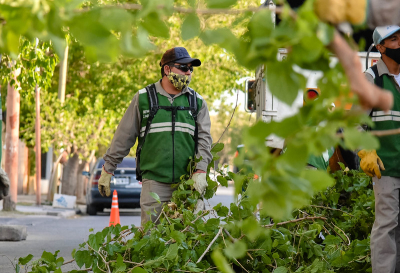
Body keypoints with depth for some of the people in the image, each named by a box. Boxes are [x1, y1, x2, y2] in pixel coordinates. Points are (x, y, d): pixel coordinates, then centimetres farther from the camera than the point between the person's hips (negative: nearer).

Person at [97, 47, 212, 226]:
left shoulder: (197, 102, 13)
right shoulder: (143, 98, 8)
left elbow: (204, 138, 7)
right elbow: (124, 137, 11)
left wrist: (200, 171, -7)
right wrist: (108, 169, 11)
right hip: (154, 182, -1)